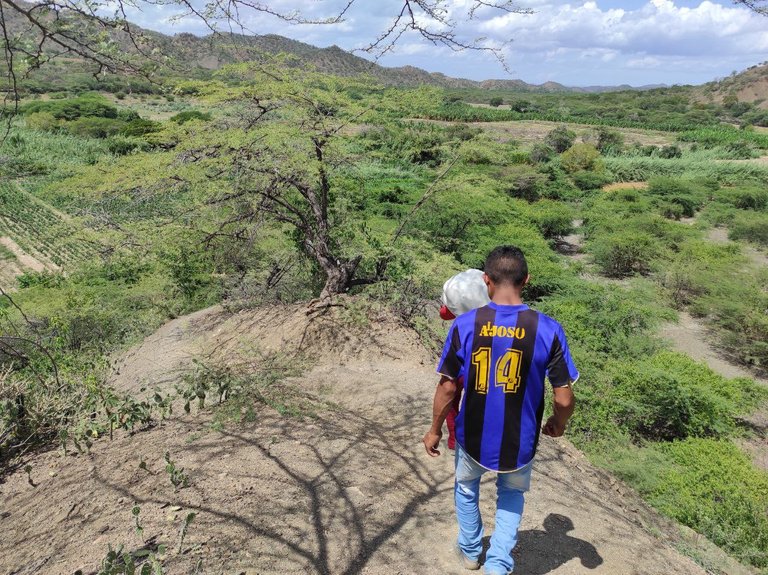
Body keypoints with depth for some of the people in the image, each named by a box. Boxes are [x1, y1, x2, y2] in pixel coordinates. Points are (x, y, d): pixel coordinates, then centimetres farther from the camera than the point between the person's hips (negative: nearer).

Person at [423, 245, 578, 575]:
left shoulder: (464, 324, -16)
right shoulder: (548, 330, -17)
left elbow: (447, 388, -9)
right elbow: (564, 399, -12)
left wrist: (435, 430, 7)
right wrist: (558, 424, 11)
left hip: (473, 439, 0)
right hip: (520, 444, 0)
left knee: (466, 487, 32)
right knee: (512, 494, 32)